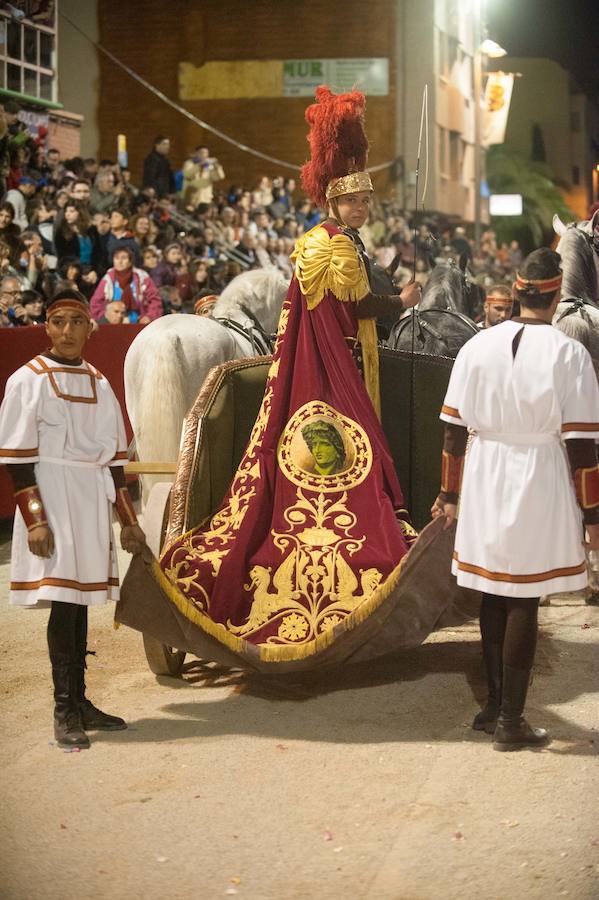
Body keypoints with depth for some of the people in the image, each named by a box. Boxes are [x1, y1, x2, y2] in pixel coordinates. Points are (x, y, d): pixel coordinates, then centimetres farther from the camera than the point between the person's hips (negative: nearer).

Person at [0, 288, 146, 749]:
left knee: (81, 601, 8)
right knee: (63, 601, -9)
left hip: (93, 500, 6)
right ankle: (65, 711, -5)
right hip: (53, 497, -6)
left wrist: (128, 519, 16)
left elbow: (112, 455, 17)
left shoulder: (98, 382, 13)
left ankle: (79, 700, 16)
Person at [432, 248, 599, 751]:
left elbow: (454, 427, 5)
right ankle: (510, 721, 6)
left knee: (495, 595, 15)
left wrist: (450, 494, 15)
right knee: (524, 603, 1)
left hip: (485, 481, 4)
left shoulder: (479, 346, 2)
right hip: (539, 481, -4)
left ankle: (495, 706, 24)